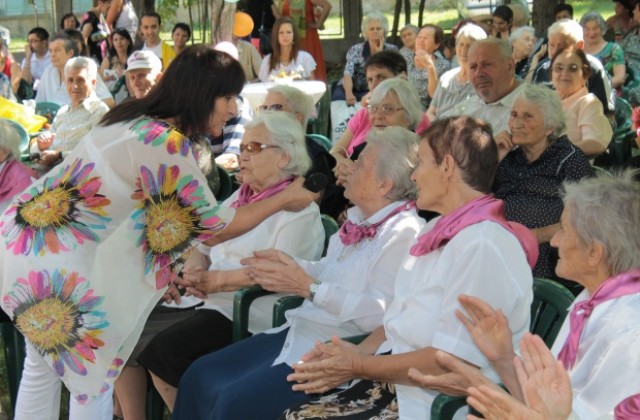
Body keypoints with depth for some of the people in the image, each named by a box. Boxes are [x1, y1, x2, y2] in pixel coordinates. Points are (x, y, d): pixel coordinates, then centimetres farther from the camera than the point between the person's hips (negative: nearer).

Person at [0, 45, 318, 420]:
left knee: (44, 367, 22)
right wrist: (284, 200, 0)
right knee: (93, 381, 5)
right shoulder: (168, 145, -22)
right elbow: (214, 229, -11)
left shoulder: (139, 119, 6)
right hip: (57, 257, -9)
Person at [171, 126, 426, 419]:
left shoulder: (404, 232, -15)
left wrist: (308, 288, -24)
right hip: (298, 331, 10)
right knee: (199, 377, 4)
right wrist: (288, 264, 1)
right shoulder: (359, 217, 13)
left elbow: (381, 314, -24)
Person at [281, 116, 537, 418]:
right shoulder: (438, 230, 14)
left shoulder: (482, 245, -19)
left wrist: (359, 366, -15)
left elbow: (454, 361, -22)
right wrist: (359, 351, 1)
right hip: (392, 384, 9)